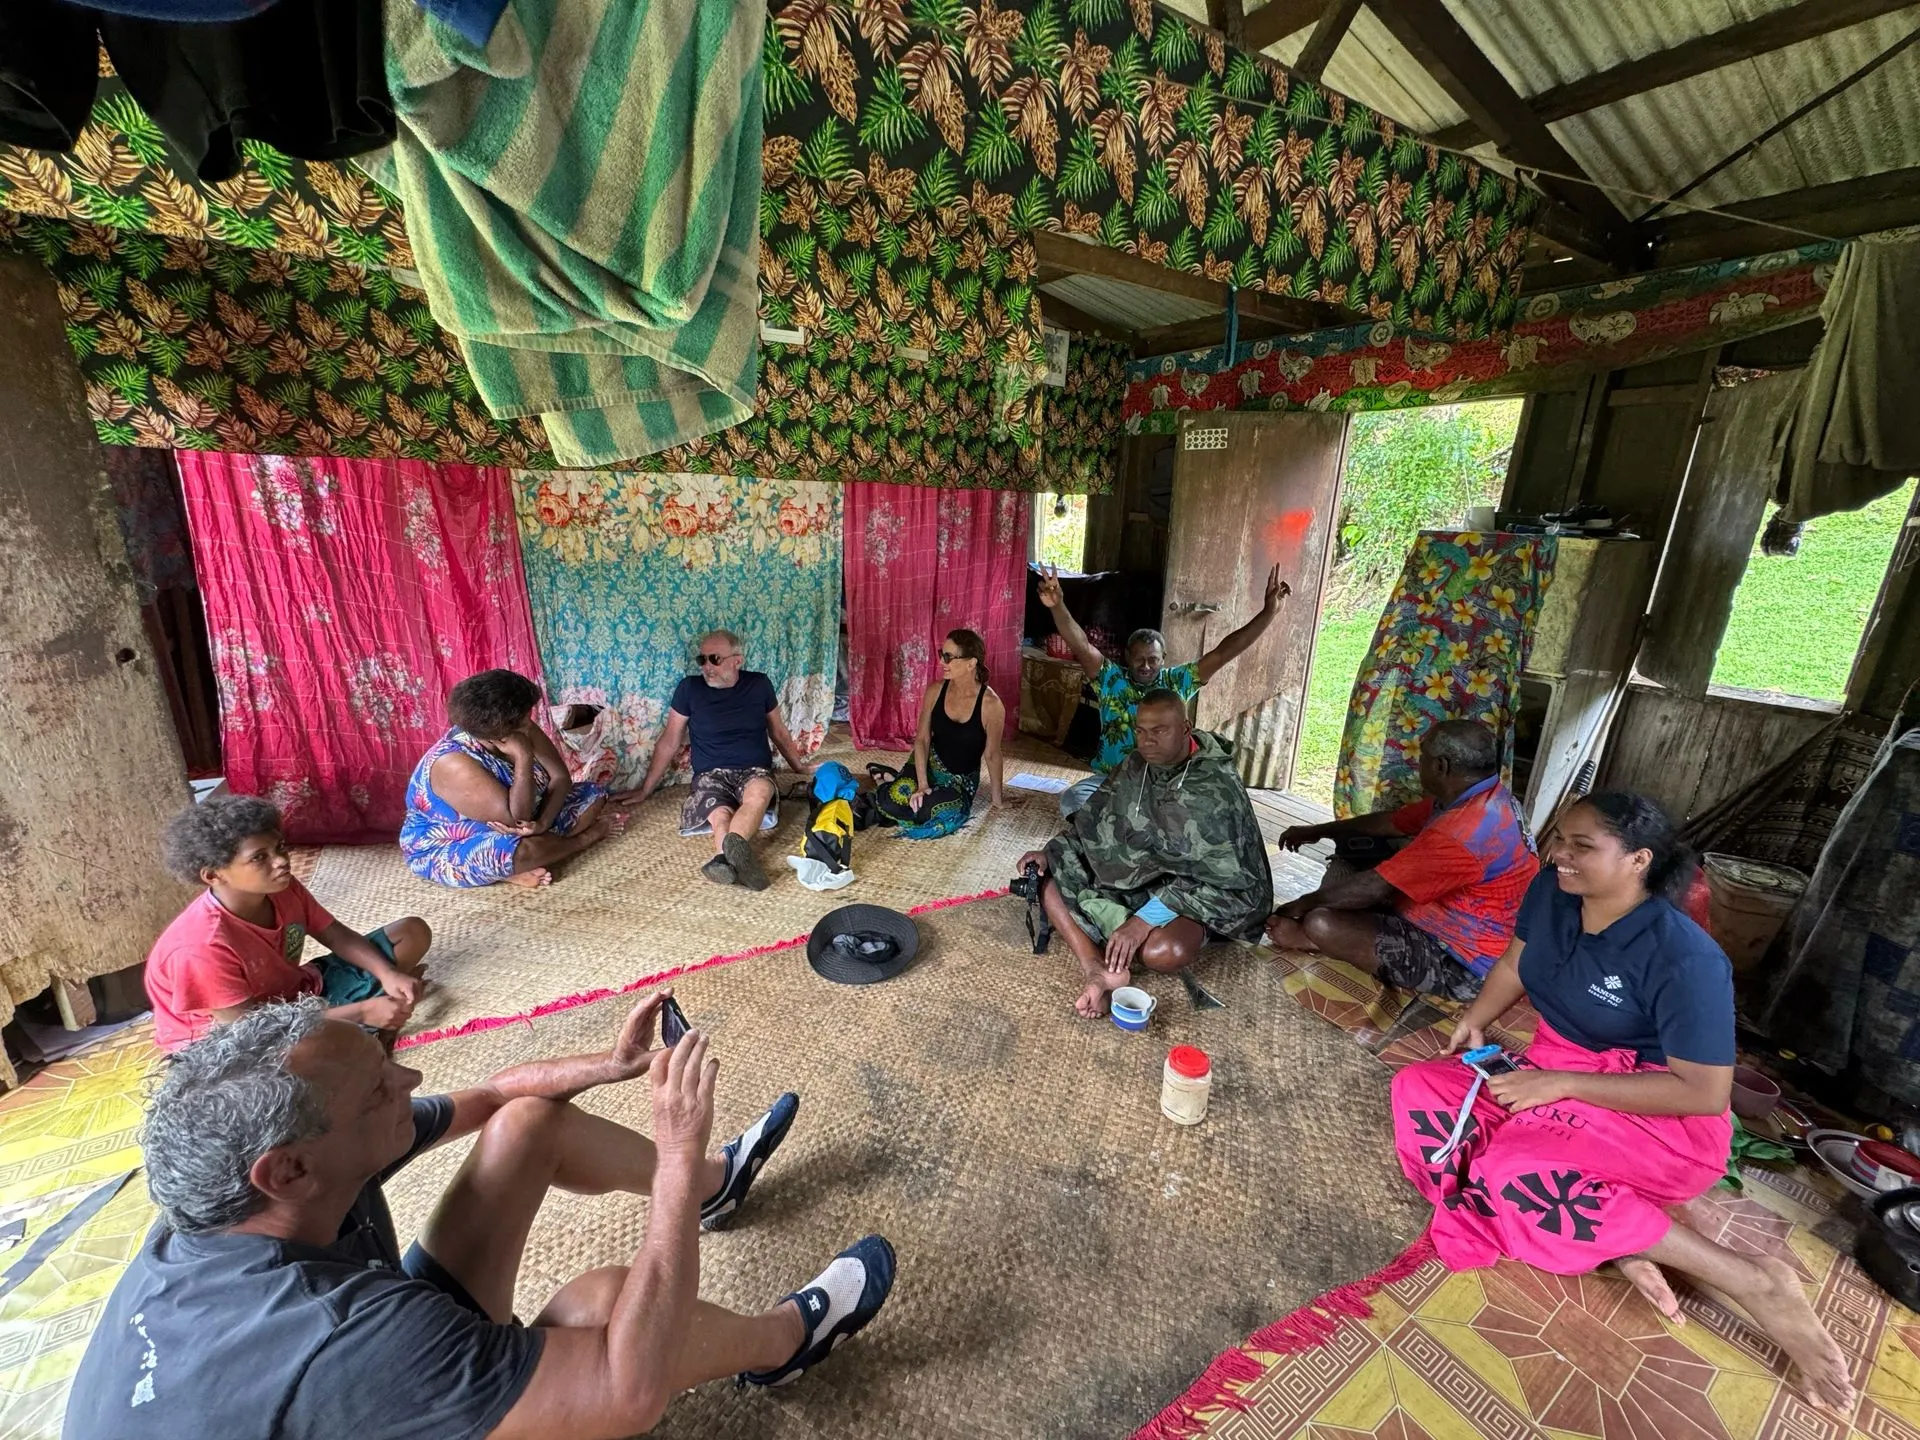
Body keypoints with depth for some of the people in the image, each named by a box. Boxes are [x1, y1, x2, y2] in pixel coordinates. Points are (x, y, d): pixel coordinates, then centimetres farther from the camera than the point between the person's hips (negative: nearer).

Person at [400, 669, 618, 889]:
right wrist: (523, 758, -39)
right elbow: (516, 819, -35)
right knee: (523, 850, -39)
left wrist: (543, 822, -28)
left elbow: (561, 777, -12)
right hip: (448, 847, -7)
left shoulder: (523, 731, -12)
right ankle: (587, 836, -8)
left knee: (593, 796, 0)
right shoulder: (455, 764, -32)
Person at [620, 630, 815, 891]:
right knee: (720, 816, -36)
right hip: (711, 774, 1)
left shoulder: (759, 684, 6)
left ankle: (725, 858, -64)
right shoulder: (689, 688, 3)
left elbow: (778, 732, 20)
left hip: (755, 771, 0)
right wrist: (646, 789, 14)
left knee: (759, 792, -39)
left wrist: (799, 767, 27)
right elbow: (669, 742, 11)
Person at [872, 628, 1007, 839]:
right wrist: (922, 785, -18)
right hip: (929, 763, 2)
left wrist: (997, 798, 0)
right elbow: (922, 739, -8)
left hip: (962, 778, -2)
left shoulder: (990, 704, -22)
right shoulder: (935, 690, -12)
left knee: (936, 814, -30)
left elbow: (992, 755, -11)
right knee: (891, 802, -22)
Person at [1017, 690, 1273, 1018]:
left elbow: (1218, 878, -23)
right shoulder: (1136, 766, -3)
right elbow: (1095, 820, 8)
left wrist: (1147, 918, -30)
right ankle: (1097, 969, -26)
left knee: (1164, 951, -37)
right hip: (1132, 875, 7)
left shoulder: (1215, 789, -21)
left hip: (1195, 890, -6)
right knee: (1049, 874, -8)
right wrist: (1052, 851, -6)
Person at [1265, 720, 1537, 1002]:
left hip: (1458, 964, -10)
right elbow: (1391, 822, 12)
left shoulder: (1466, 830, -32)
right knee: (1342, 873, 13)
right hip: (1453, 928, 10)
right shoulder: (1483, 796, 1)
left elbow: (1375, 887, -27)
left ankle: (1309, 940, 11)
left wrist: (1305, 903, -12)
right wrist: (1318, 832, 19)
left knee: (1322, 924, -21)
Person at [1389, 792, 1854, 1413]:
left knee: (1515, 1169, -31)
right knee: (1419, 1088, -12)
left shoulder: (1684, 959, -25)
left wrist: (1560, 1083, -23)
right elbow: (1514, 968, 11)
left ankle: (1752, 1280, -12)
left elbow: (1706, 1092, -21)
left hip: (1661, 1114, -7)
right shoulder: (1550, 892, -7)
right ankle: (1621, 1243, -16)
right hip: (1554, 1077, 7)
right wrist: (1474, 1022, -5)